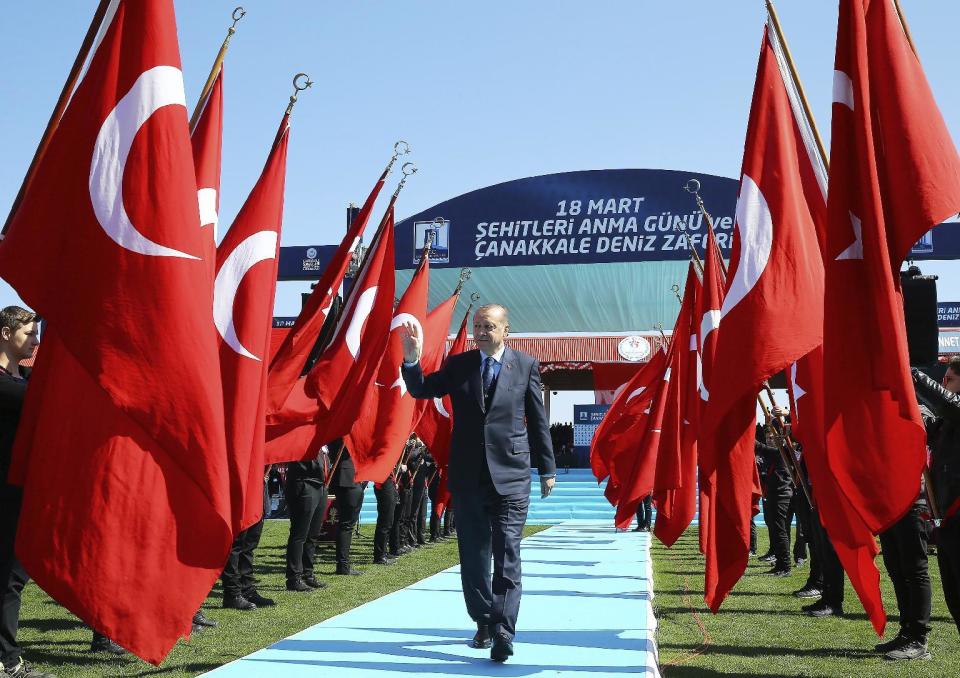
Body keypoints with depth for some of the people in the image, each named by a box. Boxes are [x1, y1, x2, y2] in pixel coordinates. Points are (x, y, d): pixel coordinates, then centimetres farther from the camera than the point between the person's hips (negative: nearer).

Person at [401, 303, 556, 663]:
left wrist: (547, 469, 6)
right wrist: (411, 359, -19)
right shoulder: (458, 364, 6)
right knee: (473, 555, 11)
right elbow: (422, 390, 0)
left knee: (507, 554, -7)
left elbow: (538, 420, 5)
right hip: (468, 475, 3)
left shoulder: (526, 365, 2)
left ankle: (502, 632, -7)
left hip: (510, 474, -3)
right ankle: (484, 622, 27)